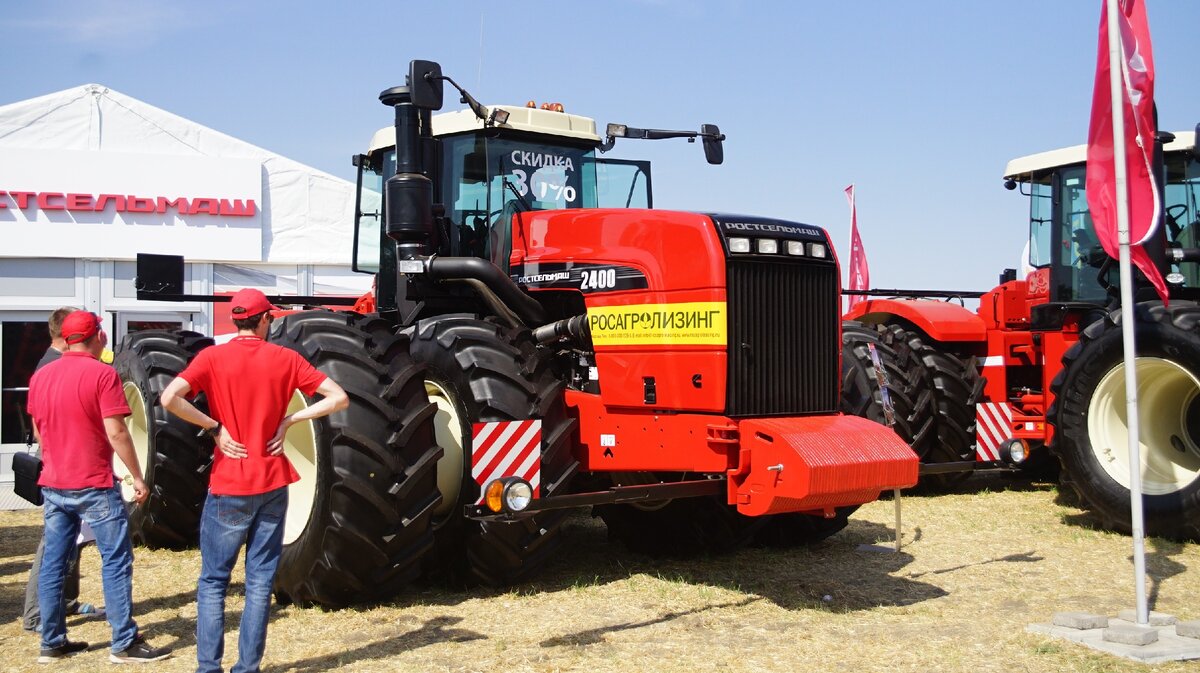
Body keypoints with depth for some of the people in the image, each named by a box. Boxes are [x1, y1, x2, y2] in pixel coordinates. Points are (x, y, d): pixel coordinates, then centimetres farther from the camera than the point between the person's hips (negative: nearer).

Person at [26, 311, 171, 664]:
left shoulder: (40, 376, 7)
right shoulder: (103, 374, -13)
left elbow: (39, 431, 18)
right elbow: (115, 432, -17)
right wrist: (137, 476, -9)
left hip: (52, 485, 7)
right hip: (94, 486, -7)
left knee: (52, 564, 11)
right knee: (116, 562, -1)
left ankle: (52, 643, 18)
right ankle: (125, 644, 1)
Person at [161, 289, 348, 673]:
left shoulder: (213, 357, -5)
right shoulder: (285, 359, 0)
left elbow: (169, 398, -21)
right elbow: (339, 399, -1)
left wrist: (213, 426, -9)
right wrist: (287, 421, -1)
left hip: (229, 486, -2)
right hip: (273, 484, 2)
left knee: (213, 581, 9)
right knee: (260, 581, 9)